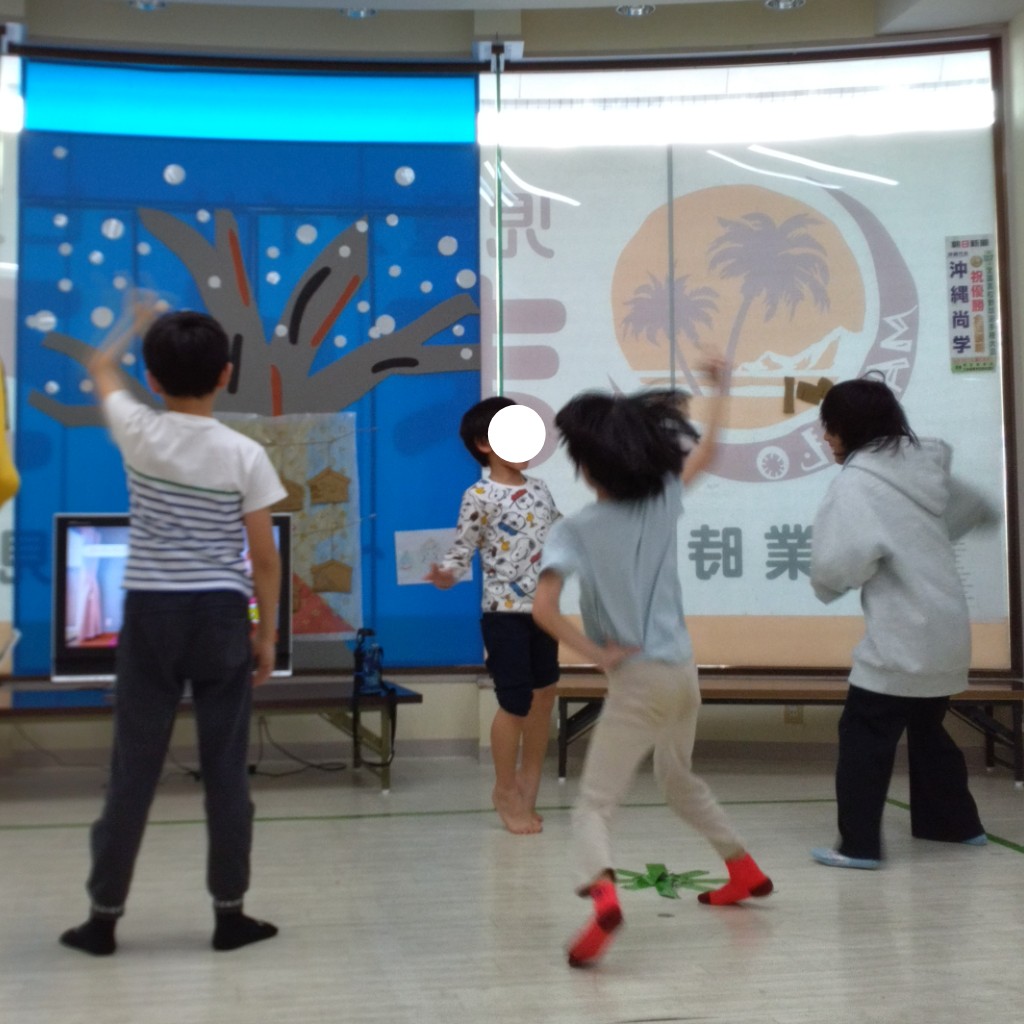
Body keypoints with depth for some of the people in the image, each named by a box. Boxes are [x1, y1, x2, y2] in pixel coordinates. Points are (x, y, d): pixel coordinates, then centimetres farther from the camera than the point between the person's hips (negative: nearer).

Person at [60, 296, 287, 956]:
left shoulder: (137, 433, -3)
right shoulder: (245, 455, -7)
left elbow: (101, 369, 19)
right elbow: (265, 559, -5)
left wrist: (136, 325, 37)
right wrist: (267, 634, 6)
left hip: (150, 613, 1)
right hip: (221, 616, -1)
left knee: (134, 769, 8)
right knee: (226, 769, 8)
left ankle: (104, 917, 17)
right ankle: (230, 913, 17)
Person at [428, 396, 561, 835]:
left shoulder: (539, 489, 9)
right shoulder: (478, 497, -10)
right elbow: (461, 549, -12)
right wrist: (446, 574, -31)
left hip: (544, 609, 7)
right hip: (505, 614, -7)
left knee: (543, 698, 11)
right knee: (515, 703, -2)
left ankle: (528, 790, 27)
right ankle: (506, 791, 18)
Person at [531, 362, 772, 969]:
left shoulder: (577, 531, -15)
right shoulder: (663, 499, -1)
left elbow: (544, 607, -26)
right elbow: (704, 453, 17)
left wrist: (596, 654, -15)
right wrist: (720, 393, 30)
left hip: (639, 683, -6)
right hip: (682, 671, 6)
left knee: (593, 806, -2)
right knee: (681, 782, 31)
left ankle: (604, 897, -30)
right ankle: (746, 870, 41)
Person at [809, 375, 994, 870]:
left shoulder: (856, 482, -16)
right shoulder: (924, 467, 9)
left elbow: (838, 565, -25)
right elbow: (969, 508, 29)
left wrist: (826, 582, -3)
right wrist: (984, 511, 52)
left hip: (902, 637, -9)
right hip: (945, 630, 9)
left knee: (864, 736, 0)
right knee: (927, 729, 24)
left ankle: (859, 844, 1)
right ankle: (955, 822, 35)